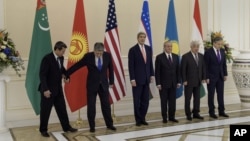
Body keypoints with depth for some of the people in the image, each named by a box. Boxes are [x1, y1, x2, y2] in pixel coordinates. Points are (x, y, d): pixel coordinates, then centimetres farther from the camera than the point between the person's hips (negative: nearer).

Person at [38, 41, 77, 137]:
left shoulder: (61, 58, 4)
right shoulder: (47, 58, -19)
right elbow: (42, 75, -22)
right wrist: (45, 89, -26)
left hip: (58, 89, 7)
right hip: (48, 90, -7)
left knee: (62, 109, 13)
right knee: (45, 111, 5)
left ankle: (66, 127, 24)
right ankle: (43, 130, 19)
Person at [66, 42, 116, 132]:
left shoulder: (107, 55, -8)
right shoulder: (88, 56, -14)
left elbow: (110, 69, 6)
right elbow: (77, 66, -6)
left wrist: (111, 81, 10)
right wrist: (66, 74, -3)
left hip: (104, 84, 2)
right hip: (92, 84, -2)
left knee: (106, 105, 8)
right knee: (91, 106, 2)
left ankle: (109, 124, 22)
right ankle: (92, 126, 15)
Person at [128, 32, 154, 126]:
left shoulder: (148, 49, 10)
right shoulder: (133, 50, -6)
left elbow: (150, 63, 14)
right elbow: (131, 66, -9)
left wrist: (152, 74, 6)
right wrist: (132, 79, -14)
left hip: (146, 78, 5)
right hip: (137, 79, -5)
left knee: (145, 100, 8)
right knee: (137, 101, 3)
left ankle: (143, 118, 19)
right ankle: (138, 120, 14)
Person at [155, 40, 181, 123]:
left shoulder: (175, 57, 8)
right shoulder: (159, 57, -5)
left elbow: (178, 70, 10)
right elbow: (157, 72, -7)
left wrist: (178, 81, 4)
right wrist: (158, 83, -12)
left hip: (173, 83, 4)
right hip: (163, 83, -4)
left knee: (173, 101, 6)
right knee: (164, 101, 4)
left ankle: (172, 117, 16)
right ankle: (164, 117, 13)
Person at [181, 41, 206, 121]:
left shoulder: (201, 56, 8)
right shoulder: (186, 56, -8)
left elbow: (203, 68, 12)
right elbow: (183, 69, -9)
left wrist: (203, 78, 4)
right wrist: (184, 80, -13)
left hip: (198, 81, 5)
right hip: (189, 81, -5)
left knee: (197, 98, 9)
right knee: (188, 98, 2)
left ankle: (196, 113, 19)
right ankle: (188, 114, 11)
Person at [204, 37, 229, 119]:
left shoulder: (222, 51, 5)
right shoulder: (208, 52, -12)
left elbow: (224, 64, 11)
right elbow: (206, 66, -11)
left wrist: (225, 74, 5)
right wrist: (207, 77, -13)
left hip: (220, 77, 5)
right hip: (211, 77, -5)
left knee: (221, 94, 8)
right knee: (211, 95, 4)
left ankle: (221, 111, 16)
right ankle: (211, 112, 12)